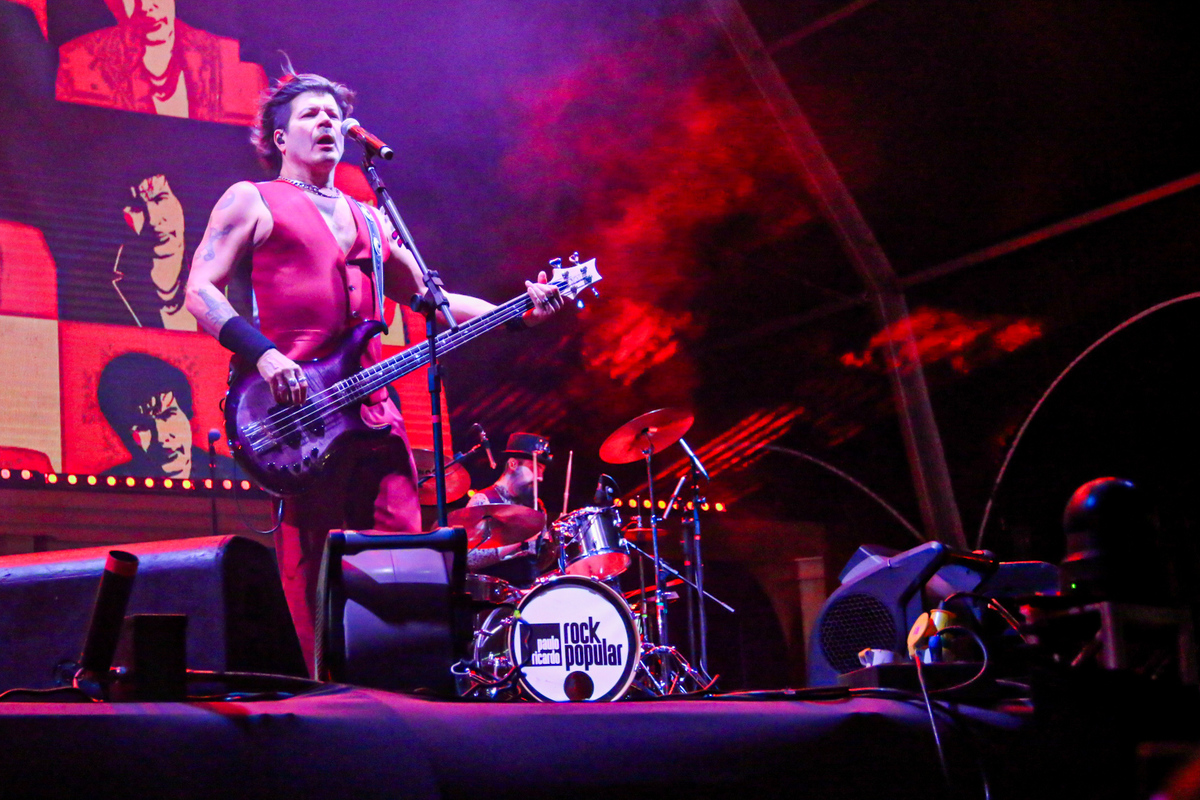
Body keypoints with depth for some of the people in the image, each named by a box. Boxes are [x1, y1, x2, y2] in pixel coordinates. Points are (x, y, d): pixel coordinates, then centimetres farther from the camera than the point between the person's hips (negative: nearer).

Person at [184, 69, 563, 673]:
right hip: (294, 409, -6)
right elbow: (200, 291, -1)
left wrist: (515, 312, 12)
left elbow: (427, 299, 26)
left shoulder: (367, 218, 26)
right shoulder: (251, 201, 9)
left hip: (370, 408, 6)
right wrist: (263, 355, -16)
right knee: (315, 573, -11)